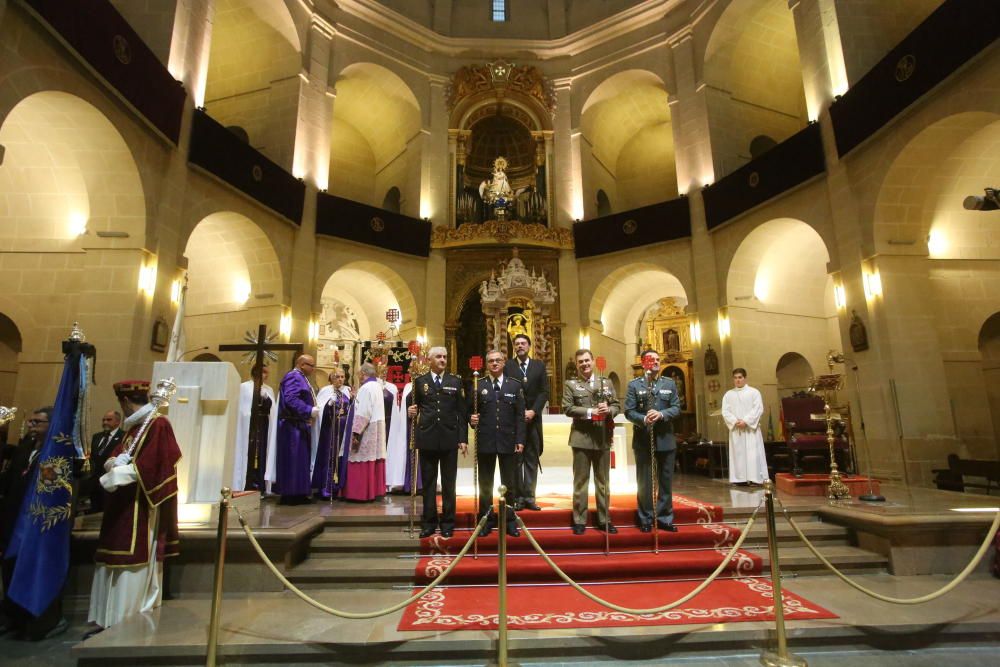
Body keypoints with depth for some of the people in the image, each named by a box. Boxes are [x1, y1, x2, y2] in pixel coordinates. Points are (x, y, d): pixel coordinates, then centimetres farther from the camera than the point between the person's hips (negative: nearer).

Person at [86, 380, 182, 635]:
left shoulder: (158, 424, -14)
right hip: (122, 505, 10)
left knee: (133, 564, -4)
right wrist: (115, 463, -6)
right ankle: (110, 619, 23)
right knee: (115, 561, 14)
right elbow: (116, 457, 15)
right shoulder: (133, 426, 15)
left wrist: (121, 472, -17)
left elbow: (151, 466, -21)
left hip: (140, 506, -9)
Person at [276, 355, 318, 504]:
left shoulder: (301, 378, 19)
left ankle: (298, 493, 17)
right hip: (293, 425, -10)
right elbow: (291, 399, -24)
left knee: (301, 460, 11)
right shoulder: (293, 377, -12)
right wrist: (310, 411, -22)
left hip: (301, 425, 10)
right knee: (293, 460, -6)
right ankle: (290, 494, 1)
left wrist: (312, 409, 5)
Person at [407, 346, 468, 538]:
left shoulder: (456, 381, 6)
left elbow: (461, 412, 2)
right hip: (427, 438, 0)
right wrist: (411, 411, -15)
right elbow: (413, 407, 9)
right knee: (428, 483, 9)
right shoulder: (420, 381, 6)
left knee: (449, 483, 7)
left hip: (450, 438, 0)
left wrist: (463, 438, -3)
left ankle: (448, 523, 19)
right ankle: (429, 522, 21)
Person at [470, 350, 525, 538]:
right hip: (485, 441, 0)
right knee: (485, 483, 10)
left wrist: (520, 440, -3)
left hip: (508, 441, 1)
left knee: (509, 483, 9)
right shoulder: (478, 385, 3)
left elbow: (520, 415, 2)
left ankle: (510, 520, 23)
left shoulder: (515, 385, 6)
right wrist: (472, 418, -17)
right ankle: (486, 520, 23)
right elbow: (469, 410, 5)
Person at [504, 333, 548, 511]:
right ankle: (518, 497, 9)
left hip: (533, 418, 2)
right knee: (516, 460, 2)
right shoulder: (507, 366, 2)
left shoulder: (539, 366, 8)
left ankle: (530, 497, 12)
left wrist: (533, 411, -10)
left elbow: (544, 392, 2)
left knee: (532, 460, 5)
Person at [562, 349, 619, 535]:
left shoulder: (606, 383, 10)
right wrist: (590, 412, -18)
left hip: (603, 439, 3)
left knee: (603, 481, 12)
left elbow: (617, 405, 8)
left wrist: (609, 411, -15)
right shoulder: (570, 384, 1)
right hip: (581, 438, -3)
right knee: (580, 481, 5)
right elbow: (567, 409, -8)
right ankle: (579, 521, 15)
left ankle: (604, 519, 23)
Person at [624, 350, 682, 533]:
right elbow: (629, 411, -6)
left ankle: (665, 518, 22)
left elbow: (677, 408, 1)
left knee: (665, 481, 10)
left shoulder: (669, 383, 9)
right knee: (644, 482, 6)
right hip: (643, 440, -2)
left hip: (665, 440, 3)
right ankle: (646, 519, 16)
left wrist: (661, 414, -18)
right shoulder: (634, 384, 1)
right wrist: (643, 419, -24)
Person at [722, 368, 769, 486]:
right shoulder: (728, 394, 10)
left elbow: (758, 409, -6)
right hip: (735, 429, 2)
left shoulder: (754, 392, 3)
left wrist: (746, 421, -15)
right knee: (738, 454, 1)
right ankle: (740, 479, 4)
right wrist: (735, 422, -12)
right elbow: (725, 412, 4)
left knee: (753, 453, -5)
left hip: (751, 428, -2)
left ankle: (755, 478, -2)